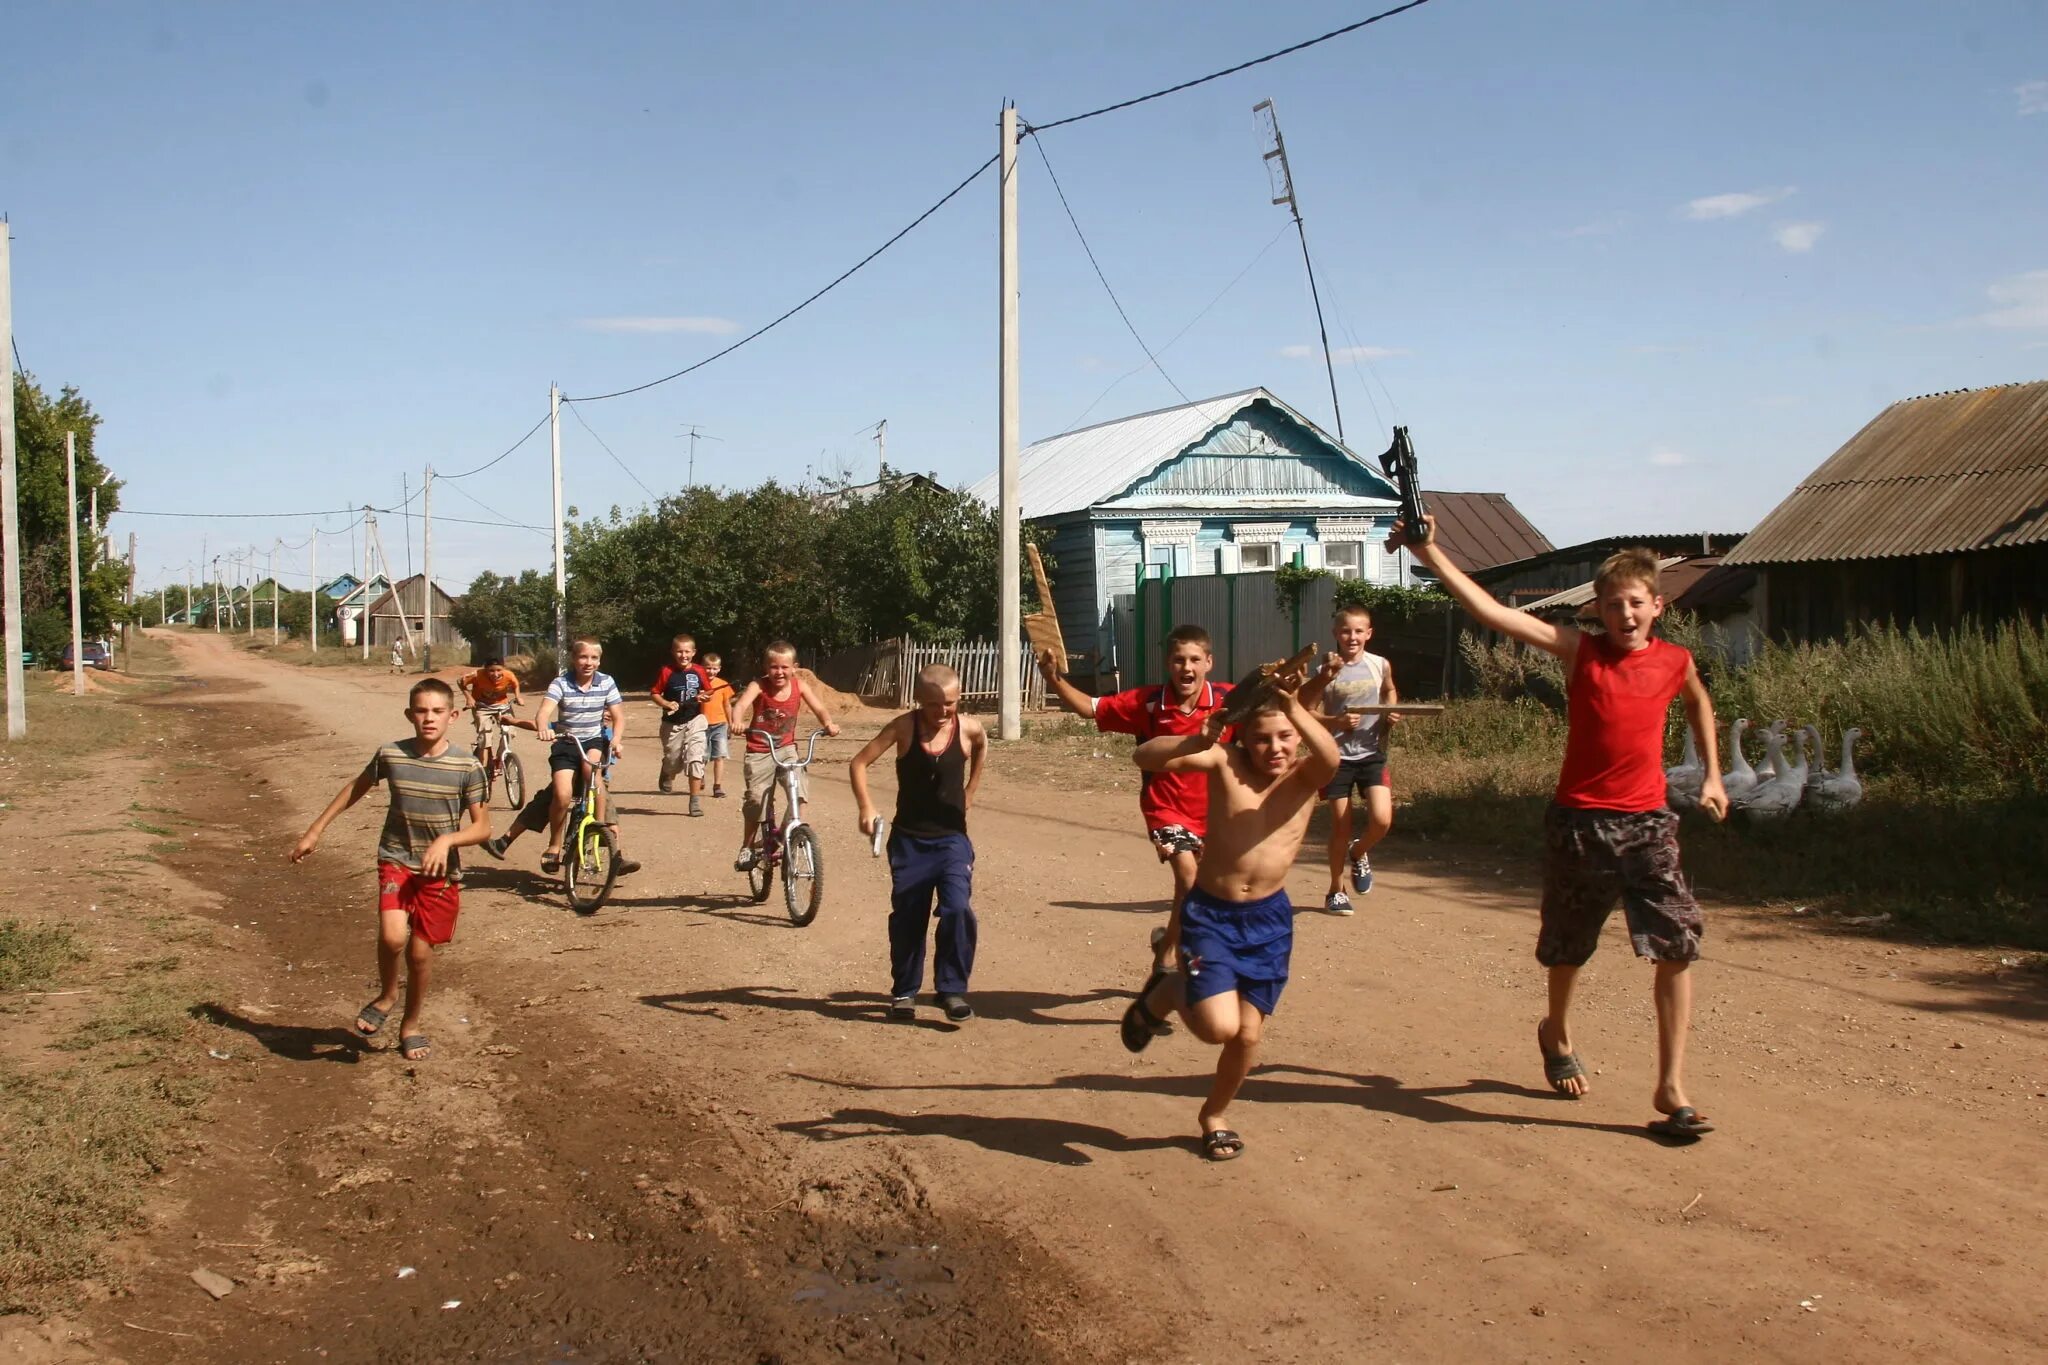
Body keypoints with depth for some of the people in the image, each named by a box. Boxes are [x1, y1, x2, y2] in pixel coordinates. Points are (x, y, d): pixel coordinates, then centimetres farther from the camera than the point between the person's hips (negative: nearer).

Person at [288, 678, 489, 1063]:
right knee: (392, 936, -22)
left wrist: (446, 840, -26)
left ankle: (410, 1025, 31)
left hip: (441, 871, 0)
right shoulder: (390, 755, -7)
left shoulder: (467, 767, -12)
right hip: (396, 861, 0)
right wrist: (315, 830, 14)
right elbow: (355, 789, 11)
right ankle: (386, 995, 9)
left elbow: (483, 827, -8)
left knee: (421, 951, 6)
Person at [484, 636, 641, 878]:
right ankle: (554, 847, 1)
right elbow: (544, 712, -27)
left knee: (592, 764, -33)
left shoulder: (606, 683, -6)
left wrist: (616, 740, -26)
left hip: (594, 741, 1)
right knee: (562, 794, -22)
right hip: (565, 744, -1)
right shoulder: (561, 684, -12)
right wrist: (543, 729, -50)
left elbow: (618, 717, -6)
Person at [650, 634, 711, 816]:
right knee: (672, 760, 12)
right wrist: (666, 704, -20)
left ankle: (696, 799, -3)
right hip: (672, 722, 0)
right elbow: (654, 693, -3)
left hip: (694, 720, 0)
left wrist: (703, 697, -11)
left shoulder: (699, 672, -2)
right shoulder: (666, 672, -8)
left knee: (695, 758, -10)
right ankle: (667, 775, 50)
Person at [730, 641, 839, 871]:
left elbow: (819, 708, -11)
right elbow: (741, 704, -32)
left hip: (786, 748, 2)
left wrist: (829, 723, -32)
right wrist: (737, 722, -54)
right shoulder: (759, 686, -16)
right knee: (755, 798, -6)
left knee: (799, 787, -19)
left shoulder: (798, 686, -7)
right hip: (759, 751, -2)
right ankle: (747, 846, 15)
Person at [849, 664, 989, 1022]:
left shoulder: (969, 729, -8)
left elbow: (981, 746, 18)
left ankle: (953, 990, -5)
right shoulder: (904, 726, -12)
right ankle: (904, 991, 24)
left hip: (952, 839, 0)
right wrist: (867, 807, -21)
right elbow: (858, 763, -9)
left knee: (957, 910, -17)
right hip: (909, 841, 0)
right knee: (907, 919, 7)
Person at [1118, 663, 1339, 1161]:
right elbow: (1145, 757, -20)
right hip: (1209, 913, -2)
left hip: (1269, 919, 2)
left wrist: (1293, 708, -47)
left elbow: (1330, 756, -32)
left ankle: (1214, 1116, 35)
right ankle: (1165, 992, 19)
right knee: (1218, 1026, -15)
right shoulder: (1225, 763, -11)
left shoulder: (1305, 776, -7)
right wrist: (1197, 741, -37)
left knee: (1248, 1035, 6)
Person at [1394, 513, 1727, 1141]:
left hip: (1647, 823, 1)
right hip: (1579, 821, -1)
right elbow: (1493, 613, -18)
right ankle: (1557, 1032, 47)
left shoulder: (1676, 661, 2)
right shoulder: (1581, 651, -6)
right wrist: (1430, 554, -27)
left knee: (1677, 945, -12)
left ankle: (1671, 1089, -4)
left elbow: (1698, 702, 28)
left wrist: (1712, 773, 20)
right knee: (1568, 947, 16)